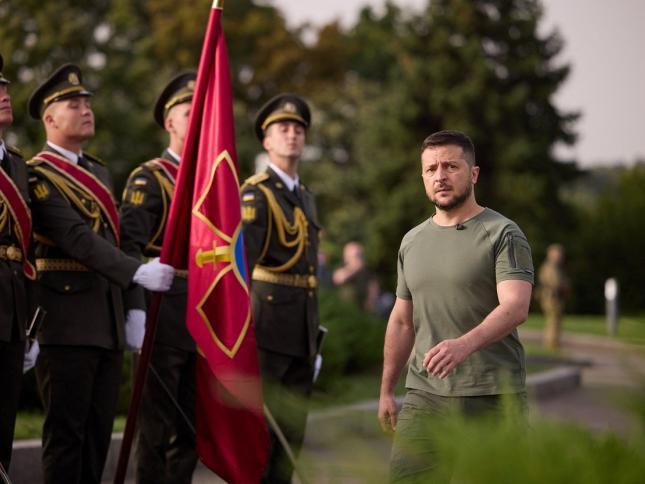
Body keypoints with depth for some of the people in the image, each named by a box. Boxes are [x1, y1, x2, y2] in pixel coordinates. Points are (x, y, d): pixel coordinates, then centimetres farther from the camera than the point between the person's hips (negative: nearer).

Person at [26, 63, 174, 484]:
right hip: (67, 319, -8)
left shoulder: (99, 172, 20)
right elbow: (77, 238, -19)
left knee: (100, 429, 8)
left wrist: (129, 310, 16)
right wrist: (138, 271, -28)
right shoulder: (38, 175, -8)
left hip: (108, 320, 8)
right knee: (66, 430, -5)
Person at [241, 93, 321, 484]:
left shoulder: (306, 197, 18)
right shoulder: (256, 194, -8)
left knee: (293, 430, 9)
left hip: (303, 333, 8)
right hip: (268, 327, -8)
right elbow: (241, 257, -18)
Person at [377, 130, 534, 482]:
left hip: (492, 397, -4)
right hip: (424, 396, 5)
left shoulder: (503, 235, -4)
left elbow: (515, 307, -19)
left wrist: (465, 344, -36)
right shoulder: (412, 242, 15)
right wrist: (386, 390, 18)